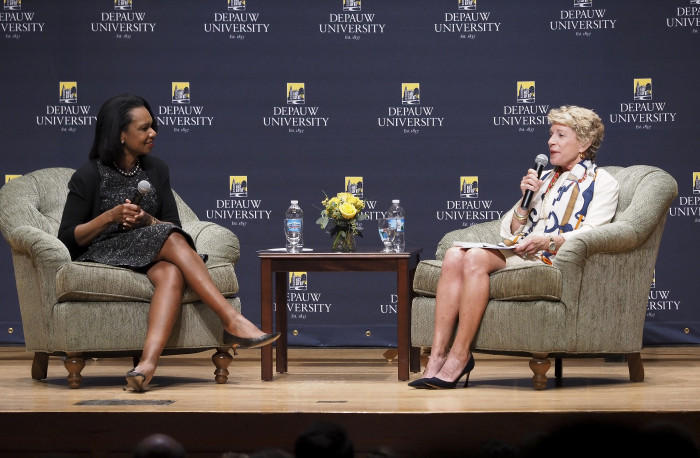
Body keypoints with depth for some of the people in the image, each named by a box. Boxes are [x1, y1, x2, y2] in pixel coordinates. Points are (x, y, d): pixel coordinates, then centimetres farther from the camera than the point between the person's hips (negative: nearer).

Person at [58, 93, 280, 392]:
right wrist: (110, 216, -16)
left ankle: (148, 362, -57)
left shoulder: (156, 170, 14)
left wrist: (146, 221, -9)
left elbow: (173, 224, 12)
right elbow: (68, 239, -4)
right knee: (171, 240, -32)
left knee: (172, 273, -35)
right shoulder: (89, 176, -2)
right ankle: (233, 321, -37)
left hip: (151, 258, 4)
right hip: (102, 256, -4)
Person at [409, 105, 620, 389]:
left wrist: (549, 241, -26)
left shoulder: (602, 183, 7)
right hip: (517, 254, 7)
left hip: (554, 260, -7)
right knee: (454, 255, -22)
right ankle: (438, 355, -29)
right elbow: (509, 233, 22)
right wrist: (526, 200, 5)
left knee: (476, 258, -31)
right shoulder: (544, 179, 29)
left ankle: (460, 356, -30)